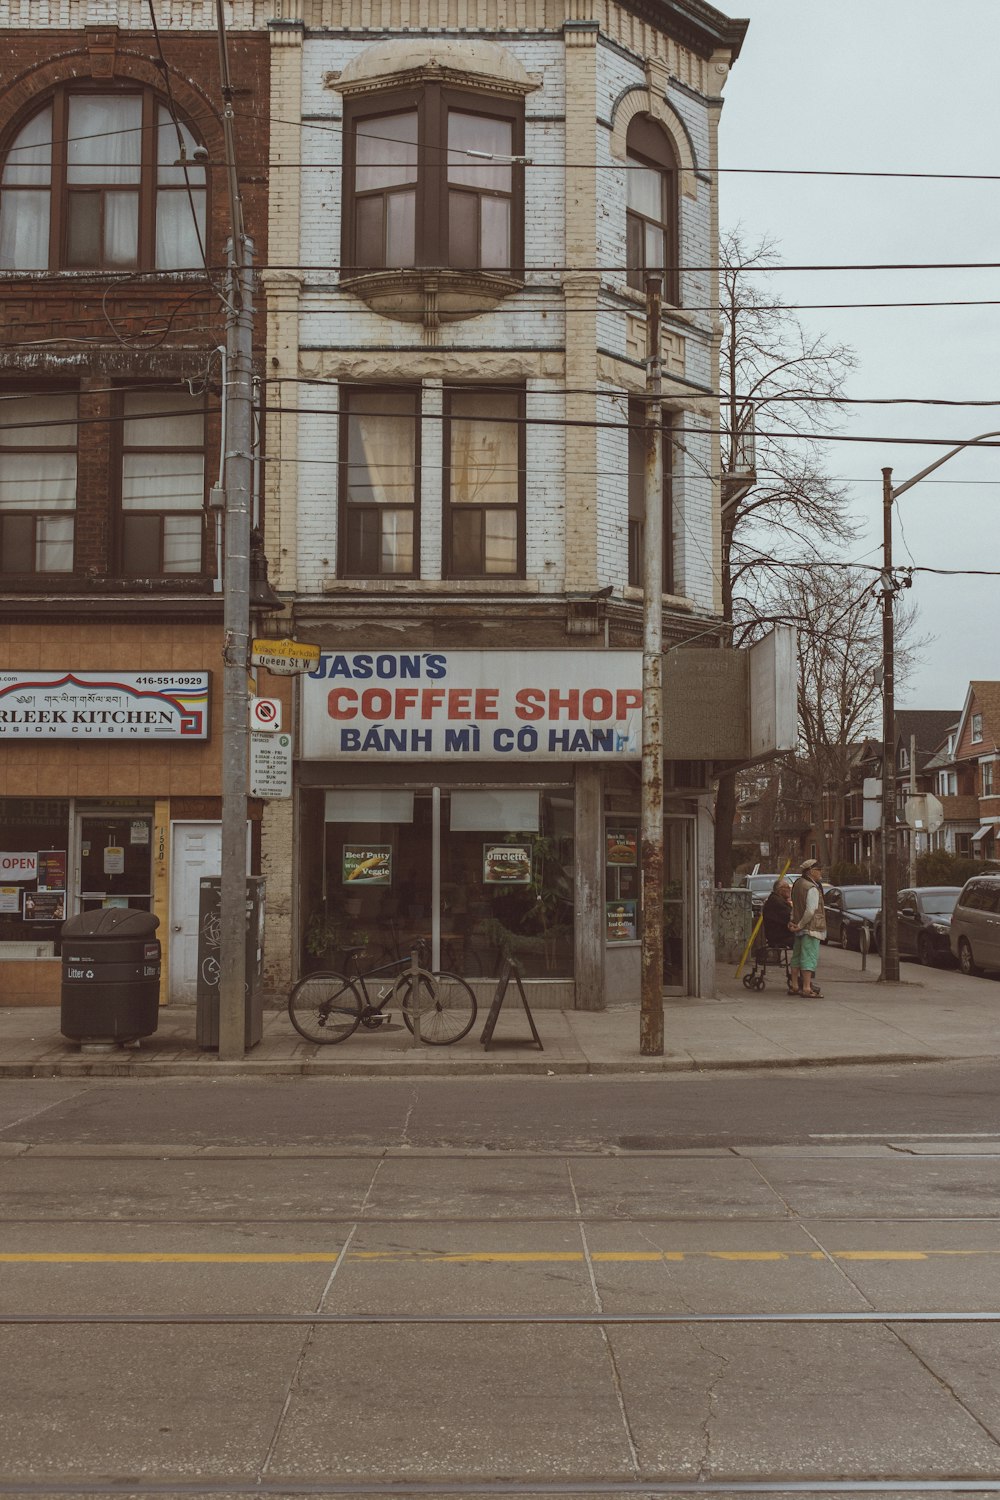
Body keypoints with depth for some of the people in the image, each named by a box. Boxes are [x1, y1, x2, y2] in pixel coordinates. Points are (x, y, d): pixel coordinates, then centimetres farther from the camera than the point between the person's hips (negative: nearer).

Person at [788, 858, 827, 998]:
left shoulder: (797, 884, 13)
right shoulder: (812, 888, -17)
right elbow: (811, 911, -23)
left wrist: (793, 922, 11)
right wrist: (800, 925, -14)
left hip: (800, 929, 10)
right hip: (811, 928, -10)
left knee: (797, 957, 15)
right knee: (809, 957, -9)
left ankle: (794, 986, 23)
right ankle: (807, 989, -11)